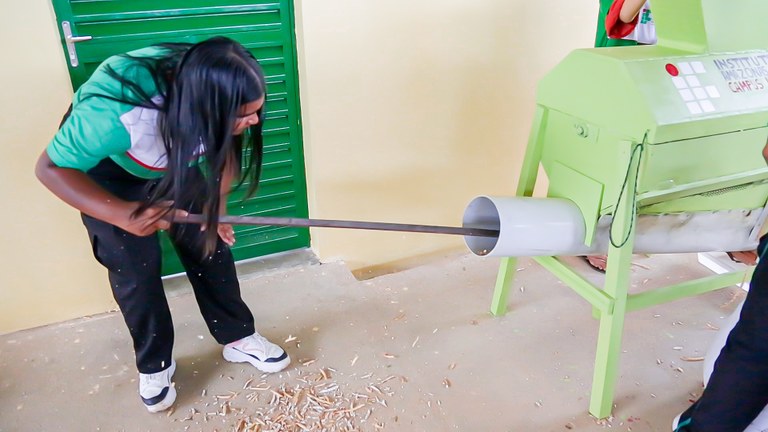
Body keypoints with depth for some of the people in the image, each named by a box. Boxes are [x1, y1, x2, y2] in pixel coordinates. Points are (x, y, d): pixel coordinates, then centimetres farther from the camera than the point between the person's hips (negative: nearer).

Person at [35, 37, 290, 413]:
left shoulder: (213, 91, -29)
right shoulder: (115, 113, -44)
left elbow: (226, 146, -8)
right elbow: (51, 168, -29)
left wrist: (216, 204, -18)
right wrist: (122, 213, -42)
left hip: (176, 159, 4)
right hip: (108, 168, -3)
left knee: (211, 242, 0)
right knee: (134, 267, -4)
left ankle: (238, 338, 18)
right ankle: (154, 365, 19)